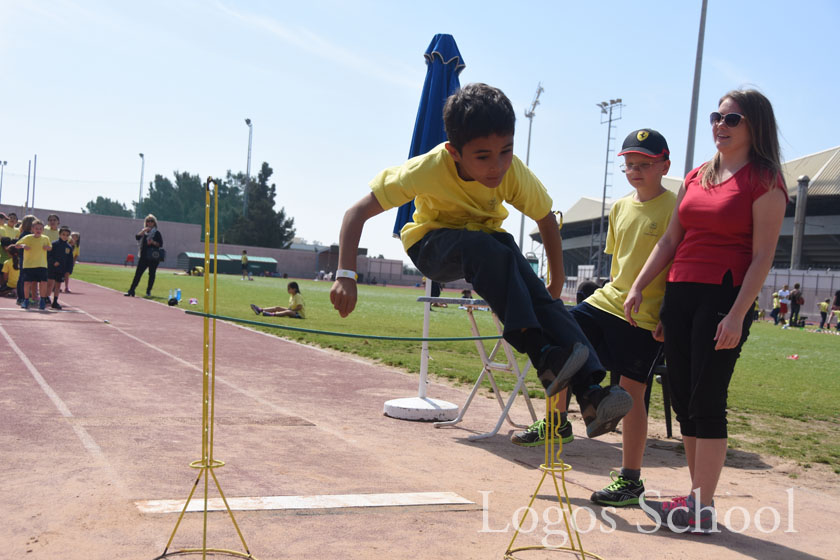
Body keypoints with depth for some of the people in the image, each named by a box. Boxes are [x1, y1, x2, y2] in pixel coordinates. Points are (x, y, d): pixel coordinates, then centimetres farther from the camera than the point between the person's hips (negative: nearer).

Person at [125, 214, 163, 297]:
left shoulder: (157, 233, 4)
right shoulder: (143, 232, 11)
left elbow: (161, 244, -1)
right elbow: (137, 237, -7)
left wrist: (153, 242, -16)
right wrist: (143, 231, -18)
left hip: (153, 257, -1)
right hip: (143, 256, 1)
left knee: (152, 274, 4)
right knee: (138, 273, -5)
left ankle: (148, 291, 15)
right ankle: (131, 291, -8)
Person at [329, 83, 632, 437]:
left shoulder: (515, 173, -22)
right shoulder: (427, 169, -30)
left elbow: (546, 220, -3)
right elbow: (358, 212, -28)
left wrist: (557, 284, 0)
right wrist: (345, 275, -40)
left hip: (486, 240, 3)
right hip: (433, 245, -3)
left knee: (537, 292, -28)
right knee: (485, 248, -38)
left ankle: (591, 389, -35)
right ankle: (543, 357, -41)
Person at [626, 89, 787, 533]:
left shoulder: (764, 182, -4)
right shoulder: (696, 177, 16)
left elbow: (763, 256, -10)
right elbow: (670, 240, 17)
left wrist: (737, 315, -18)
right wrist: (638, 288, 9)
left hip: (724, 297, -7)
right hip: (679, 296, 7)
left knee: (707, 401, -7)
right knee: (683, 400, 8)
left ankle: (702, 508, 0)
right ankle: (698, 495, 18)